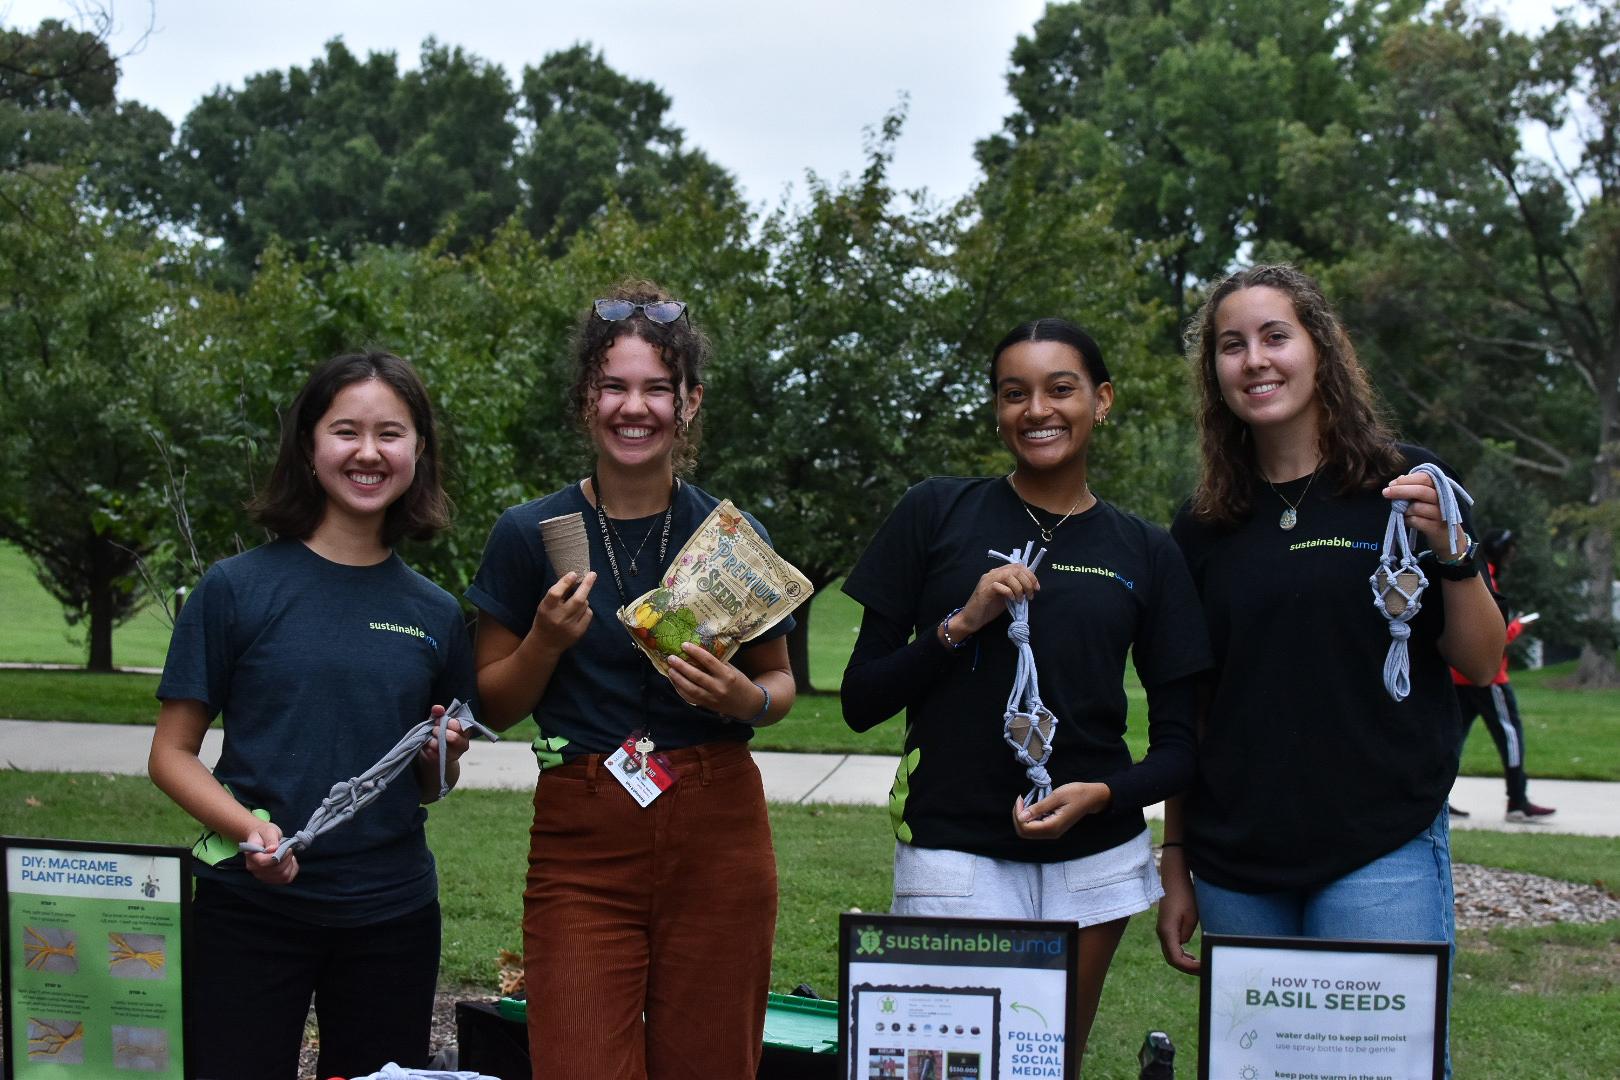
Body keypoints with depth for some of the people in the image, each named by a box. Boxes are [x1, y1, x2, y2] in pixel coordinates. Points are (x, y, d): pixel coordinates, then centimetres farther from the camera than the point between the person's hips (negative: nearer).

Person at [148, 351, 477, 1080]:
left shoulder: (434, 614, 6)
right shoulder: (237, 589, -4)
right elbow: (171, 755, -3)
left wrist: (441, 760, -6)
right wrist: (249, 828, -20)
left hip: (391, 913, 3)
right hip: (250, 910, -3)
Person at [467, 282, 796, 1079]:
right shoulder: (531, 536, -1)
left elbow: (780, 683, 13)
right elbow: (494, 706, 5)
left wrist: (746, 699, -10)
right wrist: (548, 640, -14)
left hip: (717, 834, 1)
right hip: (582, 841, -1)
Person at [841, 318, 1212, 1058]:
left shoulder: (1146, 552, 5)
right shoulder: (936, 514, -1)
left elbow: (1179, 743, 6)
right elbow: (860, 703, -1)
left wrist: (1100, 795, -13)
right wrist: (960, 624, -15)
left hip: (1096, 857, 3)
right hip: (954, 851, -2)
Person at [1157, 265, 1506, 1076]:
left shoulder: (1402, 486, 0)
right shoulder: (1206, 523, 7)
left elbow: (1480, 663, 1)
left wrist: (1450, 552, -16)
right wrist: (1175, 866, 9)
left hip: (1380, 855, -3)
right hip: (1237, 870, 3)